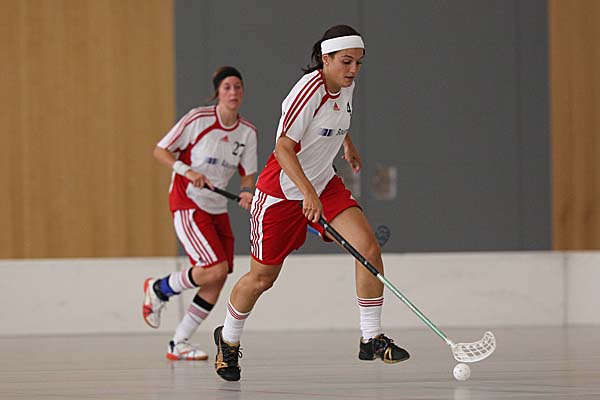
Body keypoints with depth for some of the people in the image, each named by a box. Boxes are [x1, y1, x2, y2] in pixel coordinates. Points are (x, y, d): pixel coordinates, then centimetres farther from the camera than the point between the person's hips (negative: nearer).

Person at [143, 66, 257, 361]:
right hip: (187, 203, -6)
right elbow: (160, 151, -6)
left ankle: (179, 344, 11)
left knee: (217, 282, -1)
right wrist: (188, 171, -21)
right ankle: (158, 289, 6)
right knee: (216, 269, -20)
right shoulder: (198, 119, -12)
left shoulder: (247, 132, 3)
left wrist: (247, 192, -16)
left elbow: (247, 174, 7)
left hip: (217, 208, 6)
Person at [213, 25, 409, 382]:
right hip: (283, 189, -7)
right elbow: (283, 148, -29)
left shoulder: (346, 86, -1)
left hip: (324, 183, 7)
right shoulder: (309, 89, -25)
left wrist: (348, 145, 39)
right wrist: (308, 193, -40)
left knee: (369, 246, -15)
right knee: (262, 278, 5)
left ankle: (371, 339, -7)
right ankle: (229, 339, 33)